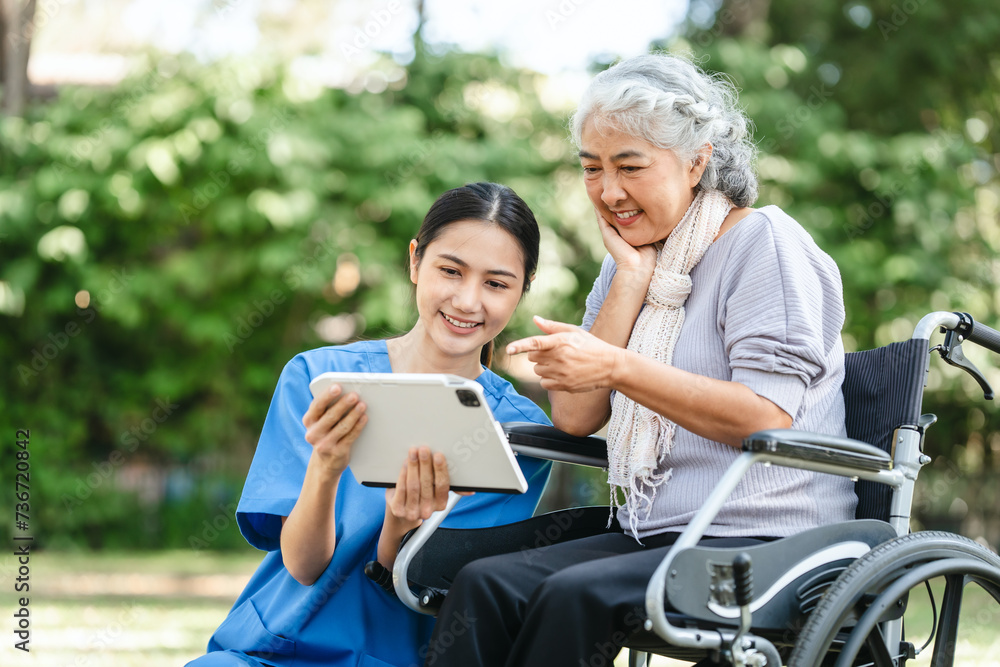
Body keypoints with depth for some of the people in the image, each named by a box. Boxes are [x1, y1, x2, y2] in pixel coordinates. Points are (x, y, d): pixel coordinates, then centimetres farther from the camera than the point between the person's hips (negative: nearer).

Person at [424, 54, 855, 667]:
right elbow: (575, 417, 7)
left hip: (769, 543, -7)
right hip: (655, 536, 7)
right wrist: (632, 280, 0)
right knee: (486, 583, -21)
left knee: (577, 597, -32)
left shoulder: (763, 242, -4)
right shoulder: (631, 262, 18)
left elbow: (768, 416, -16)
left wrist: (616, 368, -22)